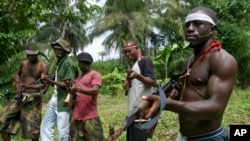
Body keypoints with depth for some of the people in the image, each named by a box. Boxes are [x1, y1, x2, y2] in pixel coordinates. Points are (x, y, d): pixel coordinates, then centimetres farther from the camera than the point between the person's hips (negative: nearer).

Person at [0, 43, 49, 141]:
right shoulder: (23, 63, 9)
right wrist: (16, 85, 14)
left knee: (32, 128, 0)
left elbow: (43, 84, -16)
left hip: (33, 99, -5)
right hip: (20, 97, 5)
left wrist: (28, 86, -32)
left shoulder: (43, 66, -6)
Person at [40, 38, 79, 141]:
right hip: (55, 99, 9)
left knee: (63, 130, -2)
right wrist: (50, 81, 3)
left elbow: (68, 84, -18)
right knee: (45, 125, 13)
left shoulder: (68, 64, -14)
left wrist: (52, 82, -15)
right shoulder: (59, 63, 14)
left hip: (64, 101, -9)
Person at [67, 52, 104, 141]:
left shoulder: (95, 75, 1)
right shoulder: (78, 79, 23)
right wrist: (72, 92, 0)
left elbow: (95, 91, -15)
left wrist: (78, 89, -25)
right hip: (76, 117, 7)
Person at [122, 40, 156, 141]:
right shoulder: (134, 64, 20)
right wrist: (128, 82, 8)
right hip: (134, 110, 10)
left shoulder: (145, 61, -7)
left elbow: (153, 82, -18)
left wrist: (137, 76, -34)